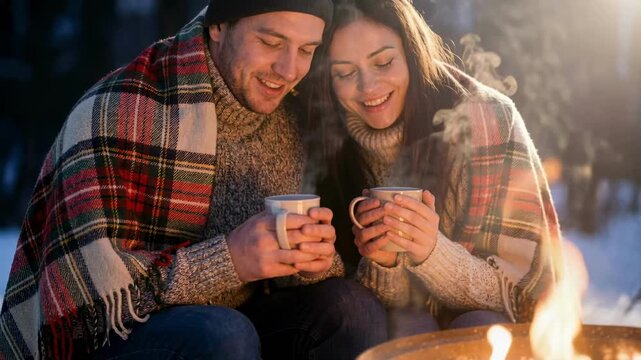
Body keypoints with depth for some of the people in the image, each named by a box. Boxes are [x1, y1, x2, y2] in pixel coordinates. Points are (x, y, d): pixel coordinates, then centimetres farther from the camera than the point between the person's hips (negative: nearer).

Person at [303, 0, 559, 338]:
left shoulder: (487, 121, -13)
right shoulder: (332, 146, -6)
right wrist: (382, 263, -22)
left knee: (478, 327, -31)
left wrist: (433, 252, -28)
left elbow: (526, 287, -11)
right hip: (396, 329, 1)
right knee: (408, 325, -30)